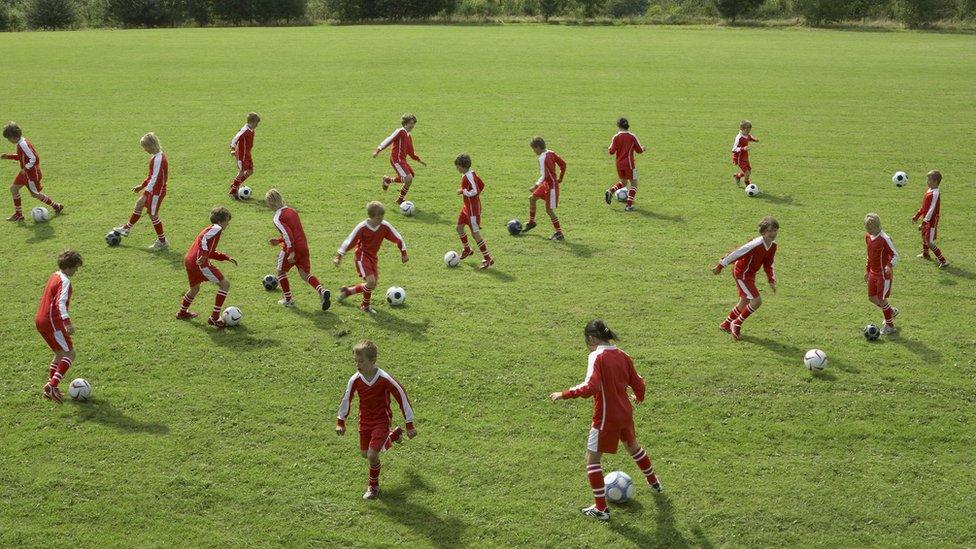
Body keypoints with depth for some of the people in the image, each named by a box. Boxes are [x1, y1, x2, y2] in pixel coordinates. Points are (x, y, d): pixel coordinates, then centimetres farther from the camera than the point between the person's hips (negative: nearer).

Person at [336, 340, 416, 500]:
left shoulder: (384, 379, -24)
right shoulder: (355, 380, -14)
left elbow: (402, 397, -15)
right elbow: (346, 399, 5)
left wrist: (410, 425, -11)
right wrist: (340, 422, 9)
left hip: (381, 421, -5)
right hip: (364, 421, 5)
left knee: (372, 455, -16)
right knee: (364, 454, 16)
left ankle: (373, 486, 11)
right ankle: (394, 435, 38)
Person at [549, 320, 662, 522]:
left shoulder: (597, 357, -19)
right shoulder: (622, 356, 2)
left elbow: (589, 387, -31)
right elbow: (638, 383, 9)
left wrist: (563, 394, -24)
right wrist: (638, 397, 31)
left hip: (606, 418, -7)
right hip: (625, 413, 7)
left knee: (592, 459, 5)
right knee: (633, 446, 32)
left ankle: (601, 508, 4)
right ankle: (654, 482, 51)